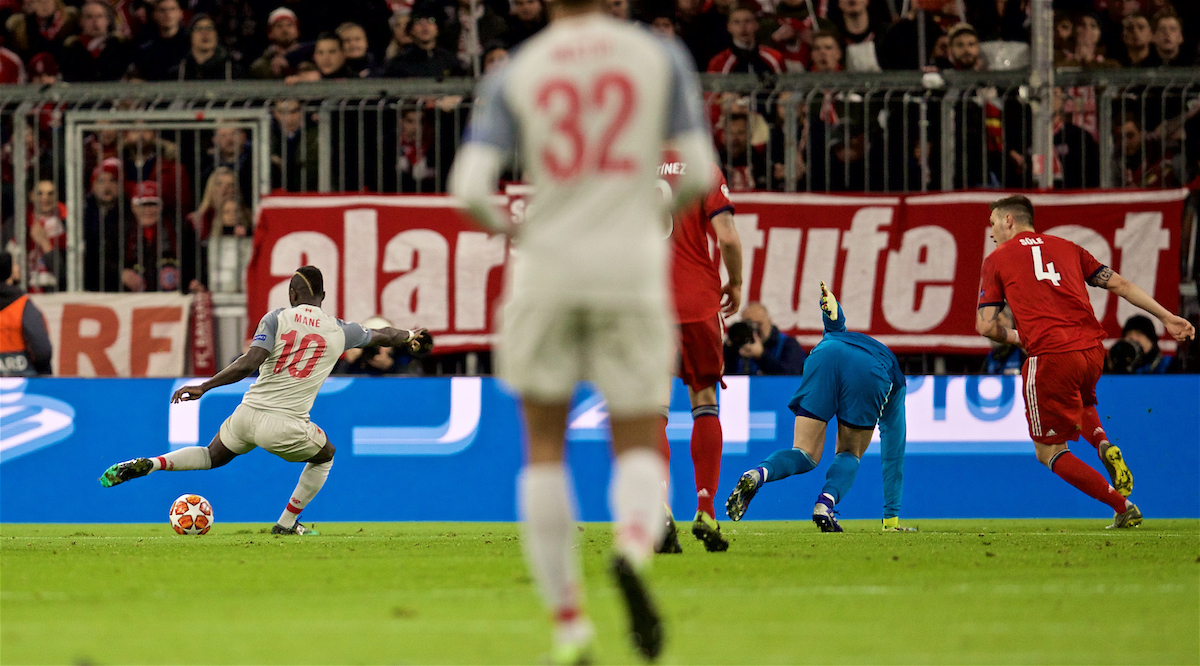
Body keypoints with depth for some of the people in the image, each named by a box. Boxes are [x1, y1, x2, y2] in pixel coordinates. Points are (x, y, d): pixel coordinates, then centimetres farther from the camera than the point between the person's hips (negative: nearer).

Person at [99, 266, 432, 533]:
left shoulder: (277, 318, 1)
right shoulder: (339, 330, 7)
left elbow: (249, 363, -13)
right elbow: (380, 335, 28)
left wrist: (203, 387, -12)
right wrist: (409, 336, 50)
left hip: (247, 414, 1)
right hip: (286, 426, -1)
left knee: (213, 456, 27)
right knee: (325, 456, 30)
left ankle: (147, 464, 6)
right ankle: (286, 523, 32)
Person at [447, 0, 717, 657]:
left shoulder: (513, 74, 1)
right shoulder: (661, 56, 2)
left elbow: (470, 188, -8)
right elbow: (697, 173, 0)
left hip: (548, 266, 0)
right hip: (632, 272, 0)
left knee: (544, 447, 14)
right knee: (640, 449, 8)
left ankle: (568, 621, 5)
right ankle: (634, 548, -27)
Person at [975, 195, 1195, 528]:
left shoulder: (997, 260, 8)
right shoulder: (1067, 248, 19)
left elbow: (985, 326, 3)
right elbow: (1120, 284, 15)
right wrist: (1166, 317, 19)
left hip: (1049, 356, -5)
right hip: (1092, 350, 5)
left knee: (1049, 453, 9)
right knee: (1080, 405, 37)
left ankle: (1122, 506, -3)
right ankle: (1104, 444, 4)